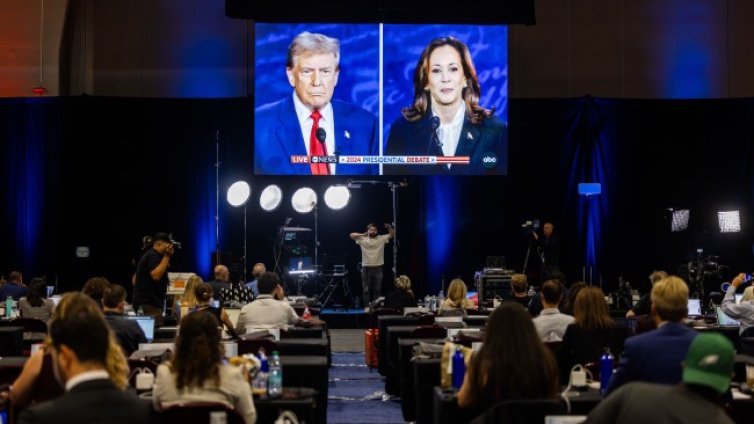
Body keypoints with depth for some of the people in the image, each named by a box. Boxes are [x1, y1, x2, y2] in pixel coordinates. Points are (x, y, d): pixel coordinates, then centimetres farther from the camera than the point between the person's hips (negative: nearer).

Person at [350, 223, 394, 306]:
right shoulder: (362, 239, 1)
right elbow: (351, 235, -2)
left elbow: (392, 234, 0)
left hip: (378, 268, 0)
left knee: (377, 290, 6)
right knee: (366, 290, 4)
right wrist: (363, 234, -10)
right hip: (366, 268, 0)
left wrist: (390, 227, -20)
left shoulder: (382, 238, 2)